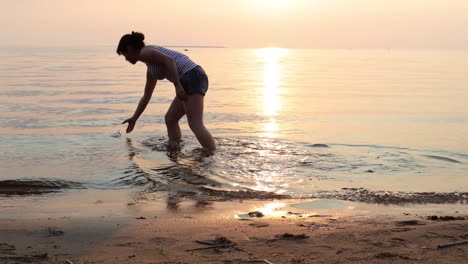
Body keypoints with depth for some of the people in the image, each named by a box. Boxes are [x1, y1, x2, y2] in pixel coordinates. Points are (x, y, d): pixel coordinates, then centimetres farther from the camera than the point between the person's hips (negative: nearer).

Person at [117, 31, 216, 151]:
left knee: (196, 125, -18)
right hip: (195, 78, 10)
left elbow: (169, 60, -16)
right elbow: (146, 97, 37)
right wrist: (134, 118, 43)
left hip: (191, 77, -10)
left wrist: (177, 85, -22)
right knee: (170, 119, 19)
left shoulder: (145, 52, 2)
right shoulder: (151, 68, 29)